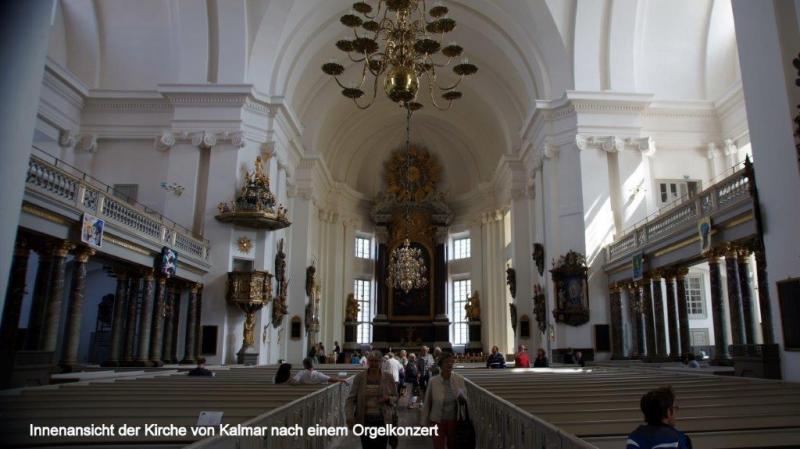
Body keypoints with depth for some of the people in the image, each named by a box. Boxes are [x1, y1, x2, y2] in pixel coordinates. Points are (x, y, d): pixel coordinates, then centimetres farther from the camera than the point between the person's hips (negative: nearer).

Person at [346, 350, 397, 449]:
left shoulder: (388, 377, -2)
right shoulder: (359, 377, -4)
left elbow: (395, 397, 8)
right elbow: (351, 399, -5)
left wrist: (388, 399, -15)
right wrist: (349, 416, -20)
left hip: (383, 421, 0)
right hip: (365, 421, 0)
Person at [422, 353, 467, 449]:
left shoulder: (459, 380, -6)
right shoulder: (433, 381, -13)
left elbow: (464, 401, 2)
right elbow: (427, 403, -5)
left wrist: (461, 396, -21)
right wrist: (424, 423, 0)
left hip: (454, 421, 3)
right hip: (437, 422, -3)